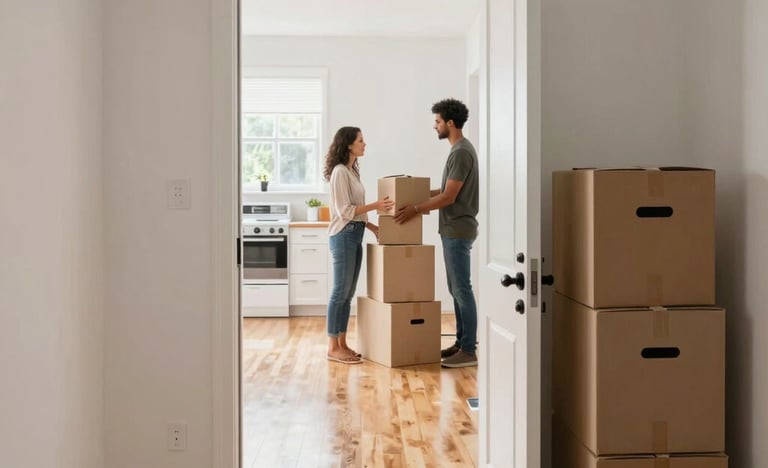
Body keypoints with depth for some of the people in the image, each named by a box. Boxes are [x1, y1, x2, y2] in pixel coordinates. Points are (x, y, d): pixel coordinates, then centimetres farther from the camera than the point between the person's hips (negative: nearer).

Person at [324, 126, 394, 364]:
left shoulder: (352, 171, 15)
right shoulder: (340, 171, -13)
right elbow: (344, 211, -18)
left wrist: (370, 225, 10)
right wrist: (375, 206, -20)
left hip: (355, 235, 9)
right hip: (343, 236, -9)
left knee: (348, 293, 10)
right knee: (340, 291, -5)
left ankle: (342, 344, 17)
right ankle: (333, 347, 1)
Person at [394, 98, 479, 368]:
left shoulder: (462, 152, -17)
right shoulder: (459, 150, 15)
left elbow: (449, 197, -20)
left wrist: (415, 209, -14)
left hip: (458, 231, -10)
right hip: (453, 230, 10)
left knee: (462, 289, -7)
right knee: (456, 289, 14)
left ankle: (469, 351, -3)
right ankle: (462, 342, 21)